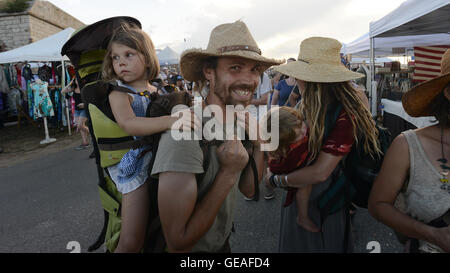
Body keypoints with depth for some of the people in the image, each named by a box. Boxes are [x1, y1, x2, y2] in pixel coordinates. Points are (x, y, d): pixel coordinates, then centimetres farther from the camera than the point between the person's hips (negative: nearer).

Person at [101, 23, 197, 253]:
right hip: (135, 166, -5)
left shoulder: (157, 92, 11)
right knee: (131, 241, -8)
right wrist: (168, 121, -37)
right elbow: (127, 124, -24)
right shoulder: (118, 92, -4)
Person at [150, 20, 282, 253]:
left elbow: (248, 189, -1)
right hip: (193, 251, -6)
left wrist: (259, 146, -16)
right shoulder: (184, 135, -33)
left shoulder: (241, 121, -9)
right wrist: (228, 173, -31)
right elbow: (178, 243, -30)